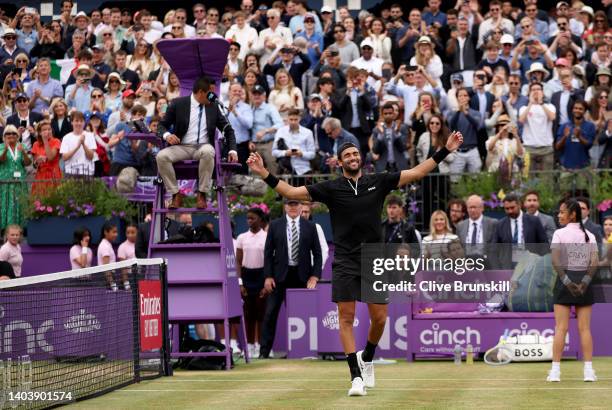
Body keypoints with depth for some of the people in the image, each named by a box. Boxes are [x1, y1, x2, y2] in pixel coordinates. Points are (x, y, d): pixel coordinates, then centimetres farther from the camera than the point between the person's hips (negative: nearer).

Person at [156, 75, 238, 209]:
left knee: (208, 152, -36)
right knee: (161, 156, -30)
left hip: (203, 147, 0)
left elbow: (228, 129, 12)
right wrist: (167, 135, -20)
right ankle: (176, 195, -15)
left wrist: (232, 150, -4)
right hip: (182, 147, 0)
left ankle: (202, 194, -24)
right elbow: (162, 126, 4)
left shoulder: (213, 107, 8)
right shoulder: (178, 104, 2)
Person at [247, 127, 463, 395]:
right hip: (345, 264, -2)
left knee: (379, 319, 3)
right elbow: (291, 192, -2)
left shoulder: (378, 182, 6)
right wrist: (264, 174, -13)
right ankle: (356, 376, -3)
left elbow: (417, 173, 8)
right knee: (346, 318, -6)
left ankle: (367, 358, 32)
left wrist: (445, 151, 3)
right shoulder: (331, 188, 1)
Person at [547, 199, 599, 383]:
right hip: (584, 280, 3)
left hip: (565, 281, -3)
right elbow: (594, 263, -5)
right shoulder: (589, 236, 6)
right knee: (585, 328, 4)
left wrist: (566, 281, -13)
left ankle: (555, 370, -3)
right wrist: (584, 282, -8)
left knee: (561, 328, -1)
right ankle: (588, 371, 0)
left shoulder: (559, 233, -4)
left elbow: (555, 261, -14)